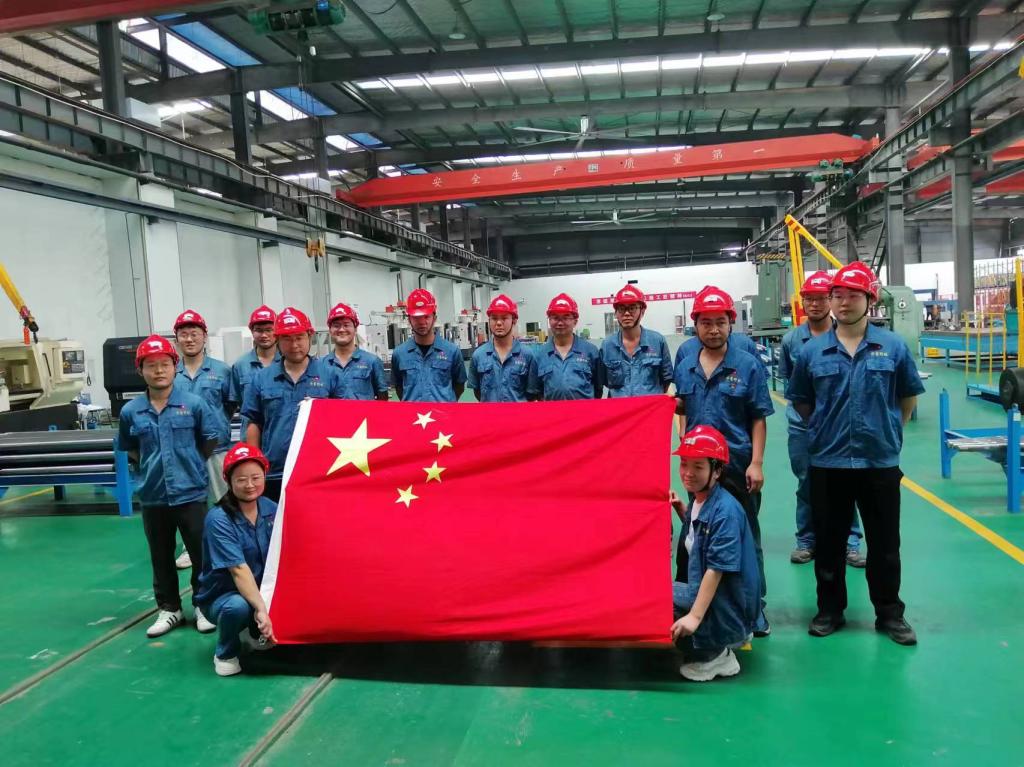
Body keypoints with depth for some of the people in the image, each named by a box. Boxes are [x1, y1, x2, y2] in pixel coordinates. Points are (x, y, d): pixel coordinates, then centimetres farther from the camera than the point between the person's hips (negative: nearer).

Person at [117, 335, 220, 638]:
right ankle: (169, 608, 29)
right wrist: (151, 466, 5)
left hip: (191, 492, -2)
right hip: (153, 496, 2)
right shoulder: (131, 411, -1)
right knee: (161, 557, 14)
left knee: (201, 553, 6)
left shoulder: (193, 404, -7)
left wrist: (189, 465, 6)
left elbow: (211, 439, 5)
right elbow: (129, 448, 14)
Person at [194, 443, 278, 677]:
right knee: (238, 606, -37)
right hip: (221, 596, -6)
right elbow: (239, 570, -30)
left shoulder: (271, 509, -6)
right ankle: (225, 653, -4)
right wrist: (261, 609, -38)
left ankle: (254, 632, 12)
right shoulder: (218, 519, -22)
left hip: (260, 590, 6)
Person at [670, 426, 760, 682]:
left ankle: (713, 654, -5)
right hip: (703, 592, 10)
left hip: (728, 610, -10)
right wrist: (681, 510, 12)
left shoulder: (726, 510, -20)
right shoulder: (698, 501, 6)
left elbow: (716, 569, -25)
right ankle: (723, 642, 15)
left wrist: (694, 616, -28)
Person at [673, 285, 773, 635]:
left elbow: (759, 419, -6)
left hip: (738, 465, -3)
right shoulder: (685, 367, 4)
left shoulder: (748, 365, -6)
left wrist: (756, 463, -12)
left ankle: (754, 606, 22)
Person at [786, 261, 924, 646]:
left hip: (881, 461, 0)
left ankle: (890, 614, 26)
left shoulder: (893, 346, -3)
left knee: (884, 543, 11)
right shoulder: (812, 351, -2)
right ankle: (830, 609, 27)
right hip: (827, 463, 1)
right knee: (829, 542, 11)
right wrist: (827, 428, 8)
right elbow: (800, 401, 11)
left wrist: (888, 429, 10)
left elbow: (908, 397, 10)